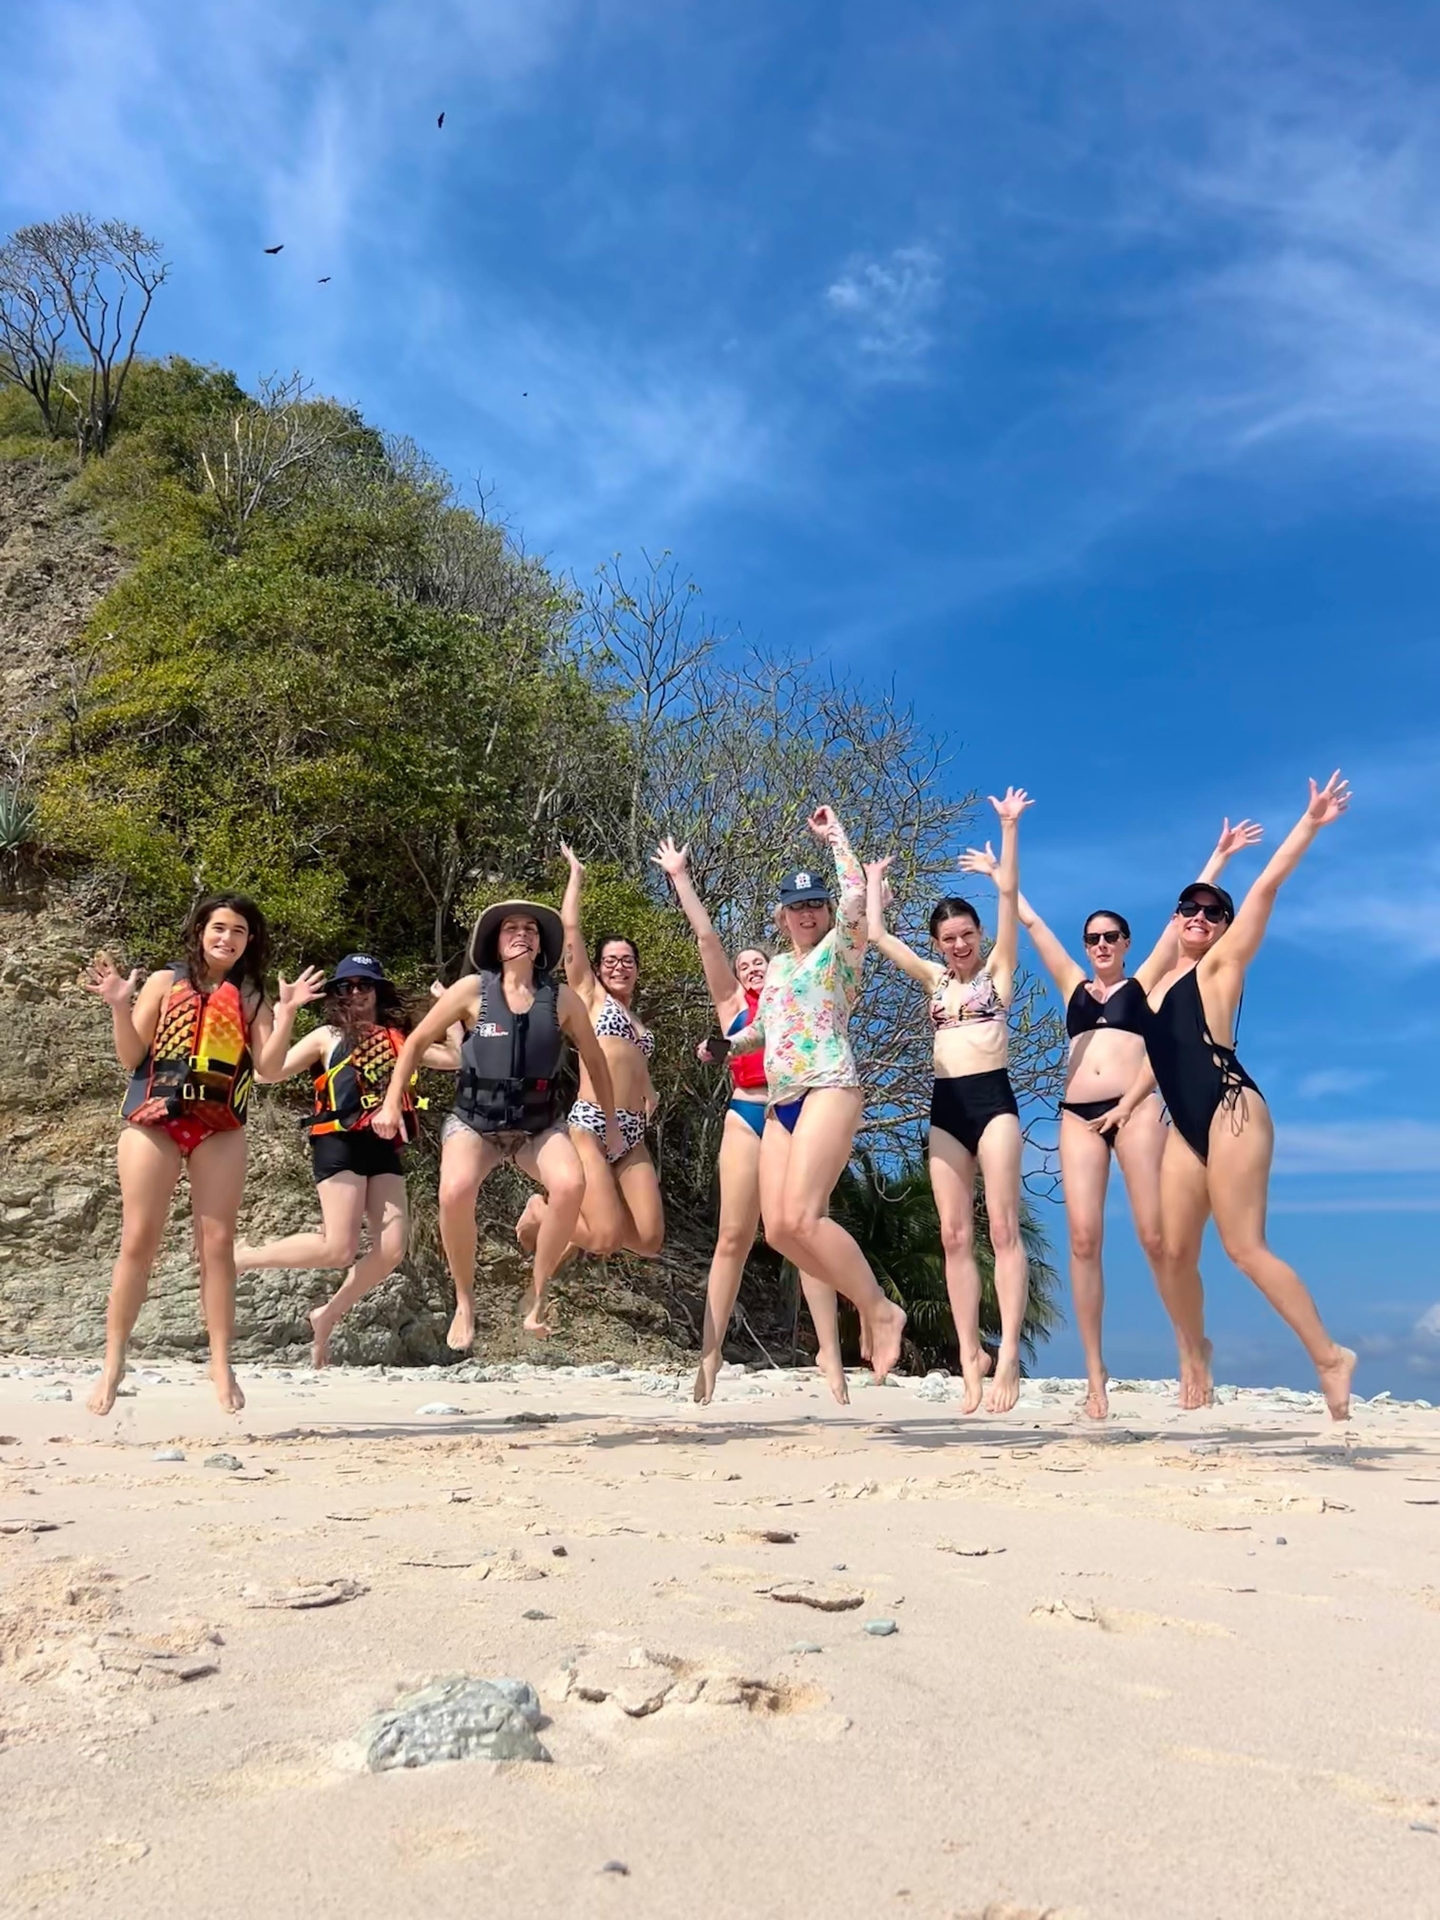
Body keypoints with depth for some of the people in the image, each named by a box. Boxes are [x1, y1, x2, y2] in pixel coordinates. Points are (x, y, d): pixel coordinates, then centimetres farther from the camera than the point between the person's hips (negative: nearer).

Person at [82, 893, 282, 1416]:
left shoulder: (251, 999, 10)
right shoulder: (165, 982, 7)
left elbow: (268, 1066, -1)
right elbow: (130, 1056, 4)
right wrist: (119, 1005, -10)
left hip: (220, 1129, 1)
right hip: (154, 1121, -1)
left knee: (217, 1242, -1)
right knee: (138, 1240, -1)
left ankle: (221, 1364, 3)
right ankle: (113, 1362, 9)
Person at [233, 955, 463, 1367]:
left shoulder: (397, 1038, 17)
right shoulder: (328, 1036, 6)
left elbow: (455, 1059, 15)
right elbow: (269, 1070, -5)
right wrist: (286, 1011, -10)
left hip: (384, 1147, 5)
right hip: (340, 1144, -5)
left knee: (392, 1250, -6)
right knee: (337, 1248, -14)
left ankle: (327, 1316, 15)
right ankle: (245, 1257, 9)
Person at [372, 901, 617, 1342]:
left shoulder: (562, 998, 0)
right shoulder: (473, 989, -4)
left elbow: (594, 1059, 12)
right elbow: (417, 1042, 4)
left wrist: (610, 1119, 17)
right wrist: (391, 1103, 0)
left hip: (539, 1126, 1)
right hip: (474, 1123, -1)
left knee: (571, 1185, -31)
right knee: (455, 1192, -33)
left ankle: (536, 1294, -7)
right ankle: (465, 1302, -6)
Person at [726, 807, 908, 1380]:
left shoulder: (839, 950, 4)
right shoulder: (778, 965, 23)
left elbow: (856, 896, -13)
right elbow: (762, 1027, 33)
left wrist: (835, 837, -2)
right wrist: (725, 1043, 14)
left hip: (828, 1090, -8)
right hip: (779, 1103, 8)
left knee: (801, 1217, -23)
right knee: (778, 1230, -2)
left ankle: (881, 1310, -7)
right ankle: (867, 1306, 13)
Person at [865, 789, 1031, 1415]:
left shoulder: (998, 969, 7)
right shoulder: (934, 979, 18)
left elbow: (1008, 894, -1)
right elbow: (877, 936, 18)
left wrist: (1009, 828, -3)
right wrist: (875, 882, 28)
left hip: (993, 1099, -5)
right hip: (944, 1107, 5)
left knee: (1002, 1228, -10)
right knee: (954, 1236, 1)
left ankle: (1008, 1352, -14)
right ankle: (970, 1357, 3)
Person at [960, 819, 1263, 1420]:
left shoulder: (1143, 983, 14)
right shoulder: (1073, 985, 20)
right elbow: (1031, 922, 26)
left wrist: (1219, 856, 15)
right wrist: (997, 873, 33)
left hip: (1135, 1108, -2)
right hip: (1078, 1115, 2)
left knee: (1155, 1236, -9)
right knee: (1083, 1240, -7)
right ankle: (1095, 1374, -3)